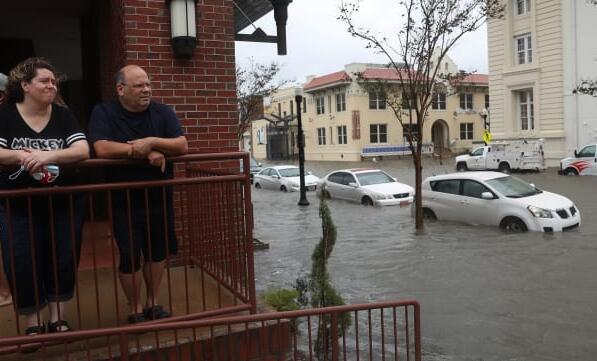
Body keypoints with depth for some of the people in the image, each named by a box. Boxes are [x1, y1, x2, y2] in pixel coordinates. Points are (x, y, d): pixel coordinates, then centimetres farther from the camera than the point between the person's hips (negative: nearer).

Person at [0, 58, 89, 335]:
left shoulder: (63, 116, 0)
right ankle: (33, 324, 24)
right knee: (23, 267, 4)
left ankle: (57, 319, 27)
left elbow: (83, 151, -13)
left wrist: (48, 156, -27)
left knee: (63, 262, 9)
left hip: (63, 204, 1)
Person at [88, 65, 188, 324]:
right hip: (124, 200, -3)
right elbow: (102, 149, -23)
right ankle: (136, 310, 22)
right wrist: (146, 151, -22)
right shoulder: (103, 113, -7)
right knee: (130, 257, 2)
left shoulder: (162, 112, 0)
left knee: (158, 252, 13)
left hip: (159, 197, 3)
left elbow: (182, 146, -10)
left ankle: (153, 303, 31)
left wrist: (151, 142, -26)